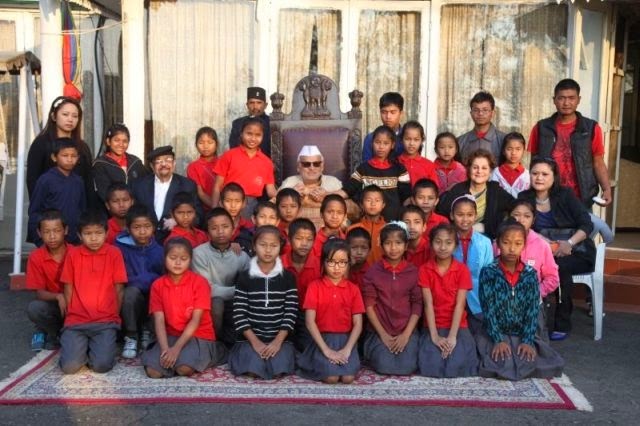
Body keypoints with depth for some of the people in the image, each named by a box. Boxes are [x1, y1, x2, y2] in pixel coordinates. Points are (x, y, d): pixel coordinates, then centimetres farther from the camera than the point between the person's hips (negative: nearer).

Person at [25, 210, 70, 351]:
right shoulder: (36, 257, -10)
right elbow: (39, 293, -10)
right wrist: (58, 297, -30)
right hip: (52, 305, 0)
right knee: (33, 308, -30)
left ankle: (52, 332, -1)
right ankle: (54, 333, 0)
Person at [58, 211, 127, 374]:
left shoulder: (114, 253, -1)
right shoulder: (73, 255, 3)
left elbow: (118, 289, 2)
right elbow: (68, 288, 8)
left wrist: (114, 317, 1)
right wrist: (71, 315, 2)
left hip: (106, 321, -1)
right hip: (76, 321, 1)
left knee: (101, 365, -19)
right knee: (69, 367, -17)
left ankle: (97, 346, 13)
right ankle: (82, 345, 15)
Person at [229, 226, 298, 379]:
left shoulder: (288, 277, 4)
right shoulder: (245, 277, 2)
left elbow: (291, 314, -1)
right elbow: (239, 315, -3)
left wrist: (278, 341, -14)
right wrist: (255, 341, -14)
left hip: (279, 339, 1)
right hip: (250, 339, 0)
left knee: (279, 369, -25)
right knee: (254, 369, -26)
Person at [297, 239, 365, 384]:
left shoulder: (353, 289, 5)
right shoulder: (315, 286, -2)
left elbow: (358, 324, 1)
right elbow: (310, 321, -8)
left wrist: (347, 350, -14)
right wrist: (326, 350, -16)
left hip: (346, 339, 2)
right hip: (322, 339, -2)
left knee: (348, 377, -23)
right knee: (331, 377, -25)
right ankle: (320, 362, 6)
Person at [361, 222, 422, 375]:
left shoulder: (413, 271, 1)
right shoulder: (372, 272, -2)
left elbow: (417, 305, 0)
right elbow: (369, 305, -2)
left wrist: (406, 334, -9)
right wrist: (383, 335, -8)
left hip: (407, 331, 1)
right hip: (380, 332, -1)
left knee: (407, 367, -19)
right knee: (385, 366, -21)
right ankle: (374, 350, 12)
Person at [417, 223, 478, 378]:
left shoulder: (462, 270, -2)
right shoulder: (425, 270, -1)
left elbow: (460, 305, -9)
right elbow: (428, 304, -8)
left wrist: (452, 336, -19)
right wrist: (434, 336, -17)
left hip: (457, 327, 0)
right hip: (434, 327, 0)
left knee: (457, 366, -25)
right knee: (431, 366, -23)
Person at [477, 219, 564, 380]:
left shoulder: (530, 274, 2)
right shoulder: (488, 272, -6)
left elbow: (533, 310, -2)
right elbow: (488, 309, -10)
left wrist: (527, 341, -14)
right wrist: (498, 340, -19)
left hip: (523, 334, 3)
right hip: (495, 335, -3)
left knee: (553, 364, -13)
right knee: (500, 365, -27)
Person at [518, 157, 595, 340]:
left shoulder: (565, 195, 1)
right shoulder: (524, 198, 8)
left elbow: (587, 224, -5)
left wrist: (569, 243, -24)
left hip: (576, 252, -1)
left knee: (559, 266, -35)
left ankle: (562, 324, -20)